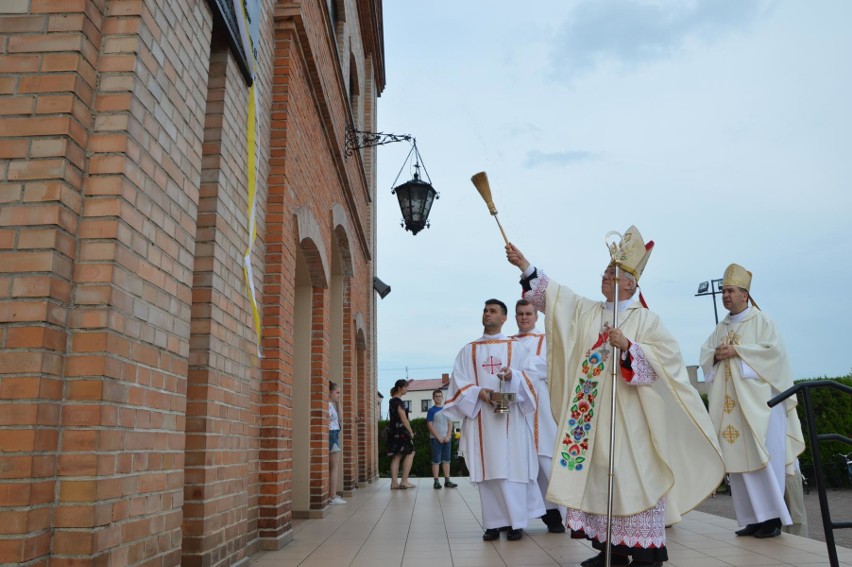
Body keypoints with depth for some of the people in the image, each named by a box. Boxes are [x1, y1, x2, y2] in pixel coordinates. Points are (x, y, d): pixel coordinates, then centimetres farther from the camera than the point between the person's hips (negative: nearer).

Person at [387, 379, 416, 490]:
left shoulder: (392, 400, 14)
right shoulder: (399, 401, -14)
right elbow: (403, 419, -16)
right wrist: (411, 432, -9)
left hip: (393, 430, 9)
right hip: (400, 431, -9)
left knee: (396, 456, 9)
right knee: (410, 453, -2)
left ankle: (394, 483, 7)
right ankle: (404, 481, -5)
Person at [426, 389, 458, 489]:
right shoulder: (431, 410, -2)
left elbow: (450, 424, 9)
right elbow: (430, 425, -7)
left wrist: (448, 436, -5)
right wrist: (438, 437, -12)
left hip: (447, 438, 4)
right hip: (436, 439, -4)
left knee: (446, 460, 6)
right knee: (436, 460, -2)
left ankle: (447, 481, 9)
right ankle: (436, 481, 0)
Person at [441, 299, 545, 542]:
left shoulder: (516, 347, 10)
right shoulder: (468, 350, 13)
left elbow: (529, 377, 1)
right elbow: (458, 381, 5)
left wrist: (512, 376, -21)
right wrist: (478, 392, -13)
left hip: (510, 417, -1)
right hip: (481, 418, 2)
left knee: (512, 467, -4)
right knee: (487, 469, 0)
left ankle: (516, 522, 3)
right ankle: (494, 523, 6)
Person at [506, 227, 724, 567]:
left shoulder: (645, 319, -2)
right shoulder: (586, 311, 12)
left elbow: (667, 357, -10)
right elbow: (552, 294, 7)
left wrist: (627, 346, -21)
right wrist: (524, 265, 0)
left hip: (627, 413, -5)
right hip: (591, 413, 6)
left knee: (632, 475, -4)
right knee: (597, 474, 7)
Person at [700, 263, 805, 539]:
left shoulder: (761, 320, 0)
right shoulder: (721, 327, 17)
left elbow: (774, 350, -11)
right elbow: (705, 353, 13)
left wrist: (737, 351, -14)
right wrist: (717, 354, -8)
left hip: (757, 400, -5)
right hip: (730, 403, 6)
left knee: (763, 458, -7)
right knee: (738, 458, 3)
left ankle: (772, 516, 1)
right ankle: (753, 517, 8)